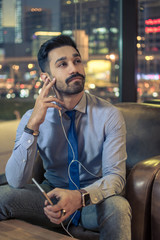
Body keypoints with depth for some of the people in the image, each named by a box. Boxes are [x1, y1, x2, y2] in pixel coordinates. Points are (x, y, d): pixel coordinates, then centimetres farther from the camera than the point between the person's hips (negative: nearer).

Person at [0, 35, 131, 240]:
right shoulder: (32, 118, -8)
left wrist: (80, 197, -37)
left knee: (118, 206, -35)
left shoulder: (109, 115, -11)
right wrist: (33, 125, -27)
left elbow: (115, 175, -15)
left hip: (94, 199, 0)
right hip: (52, 194, 1)